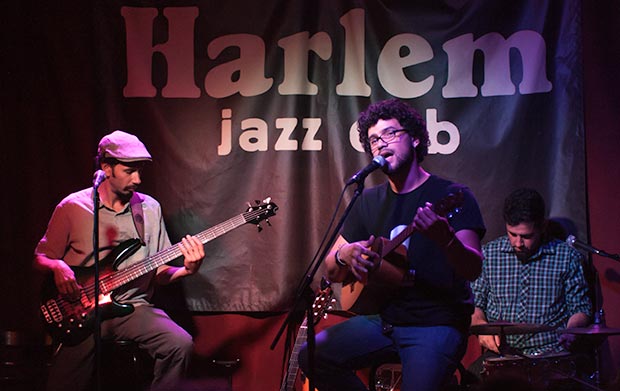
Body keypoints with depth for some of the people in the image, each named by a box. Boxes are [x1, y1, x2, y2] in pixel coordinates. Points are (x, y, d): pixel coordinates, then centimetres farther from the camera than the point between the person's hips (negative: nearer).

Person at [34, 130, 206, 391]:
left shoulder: (149, 208, 10)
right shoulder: (72, 207, 2)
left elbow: (159, 272, 12)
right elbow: (40, 258, 9)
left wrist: (186, 270, -8)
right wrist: (58, 267, -13)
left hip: (133, 307, 3)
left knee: (180, 345, -24)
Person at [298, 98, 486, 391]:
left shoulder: (452, 195, -6)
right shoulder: (369, 201, 11)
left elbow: (473, 269, -18)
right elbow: (332, 273, 12)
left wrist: (445, 239, -40)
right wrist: (345, 255, -13)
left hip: (437, 324, -5)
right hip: (383, 318, 5)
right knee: (313, 356, -13)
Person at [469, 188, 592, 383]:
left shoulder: (567, 257, 3)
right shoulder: (489, 254, 8)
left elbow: (581, 308, 8)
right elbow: (474, 303, 14)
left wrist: (571, 332, -12)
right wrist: (481, 324, -7)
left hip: (549, 354, -1)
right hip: (500, 353, 1)